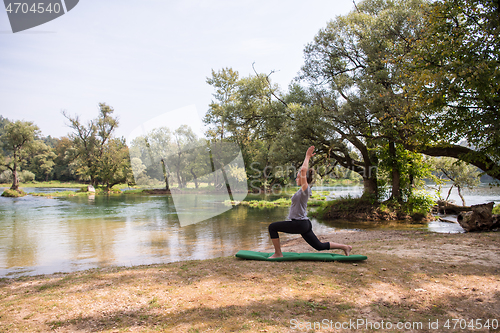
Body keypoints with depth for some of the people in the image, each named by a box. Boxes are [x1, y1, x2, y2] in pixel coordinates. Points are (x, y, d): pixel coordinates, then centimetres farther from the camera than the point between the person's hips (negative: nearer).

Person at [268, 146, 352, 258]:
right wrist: (307, 157, 21)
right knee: (320, 246, 16)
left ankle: (278, 254, -1)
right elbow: (304, 170, 23)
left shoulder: (305, 189, -13)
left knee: (272, 227, -6)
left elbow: (303, 170, -23)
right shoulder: (303, 189, 11)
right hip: (304, 224, 10)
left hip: (299, 224, -10)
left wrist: (308, 157, -13)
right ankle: (345, 247, 18)